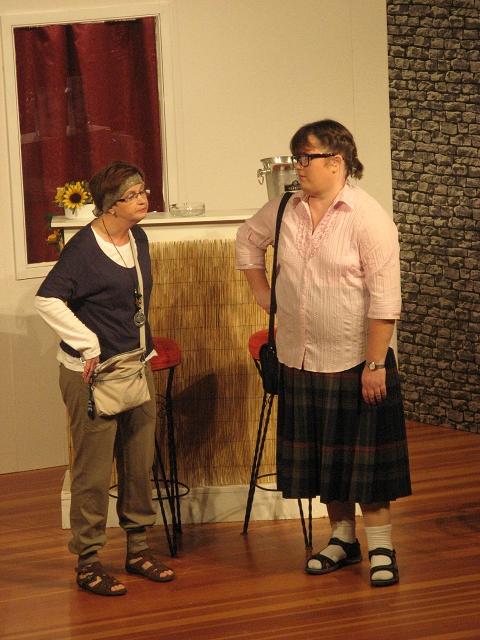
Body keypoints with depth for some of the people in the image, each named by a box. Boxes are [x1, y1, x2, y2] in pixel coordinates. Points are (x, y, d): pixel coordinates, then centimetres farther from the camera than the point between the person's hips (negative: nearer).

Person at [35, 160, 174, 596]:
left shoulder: (139, 239, 8)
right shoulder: (84, 248, -16)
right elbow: (47, 300, -23)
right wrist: (88, 345, -20)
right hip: (92, 372, -8)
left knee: (140, 463, 12)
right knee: (94, 469, -1)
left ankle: (138, 550, 25)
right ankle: (88, 563, 9)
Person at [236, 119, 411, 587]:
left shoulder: (368, 217, -14)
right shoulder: (285, 209, 2)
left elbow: (384, 299, -16)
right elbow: (248, 241, 23)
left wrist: (375, 364, -18)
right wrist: (263, 294, 15)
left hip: (354, 360, -6)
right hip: (299, 359, 6)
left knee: (362, 456, 1)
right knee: (319, 455, 14)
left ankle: (381, 549, 12)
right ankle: (342, 538, 29)